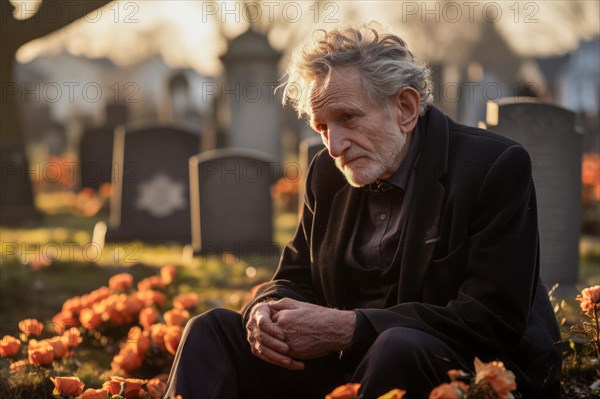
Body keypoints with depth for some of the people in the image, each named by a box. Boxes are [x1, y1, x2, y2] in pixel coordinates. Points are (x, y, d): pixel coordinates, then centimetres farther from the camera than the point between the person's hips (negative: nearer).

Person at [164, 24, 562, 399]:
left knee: (397, 346, -38)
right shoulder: (328, 173, 8)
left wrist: (348, 327, -25)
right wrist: (267, 309, -11)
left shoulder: (497, 167, -13)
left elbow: (493, 320, -21)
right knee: (212, 329, -4)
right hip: (347, 365, 6)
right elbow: (297, 277, 16)